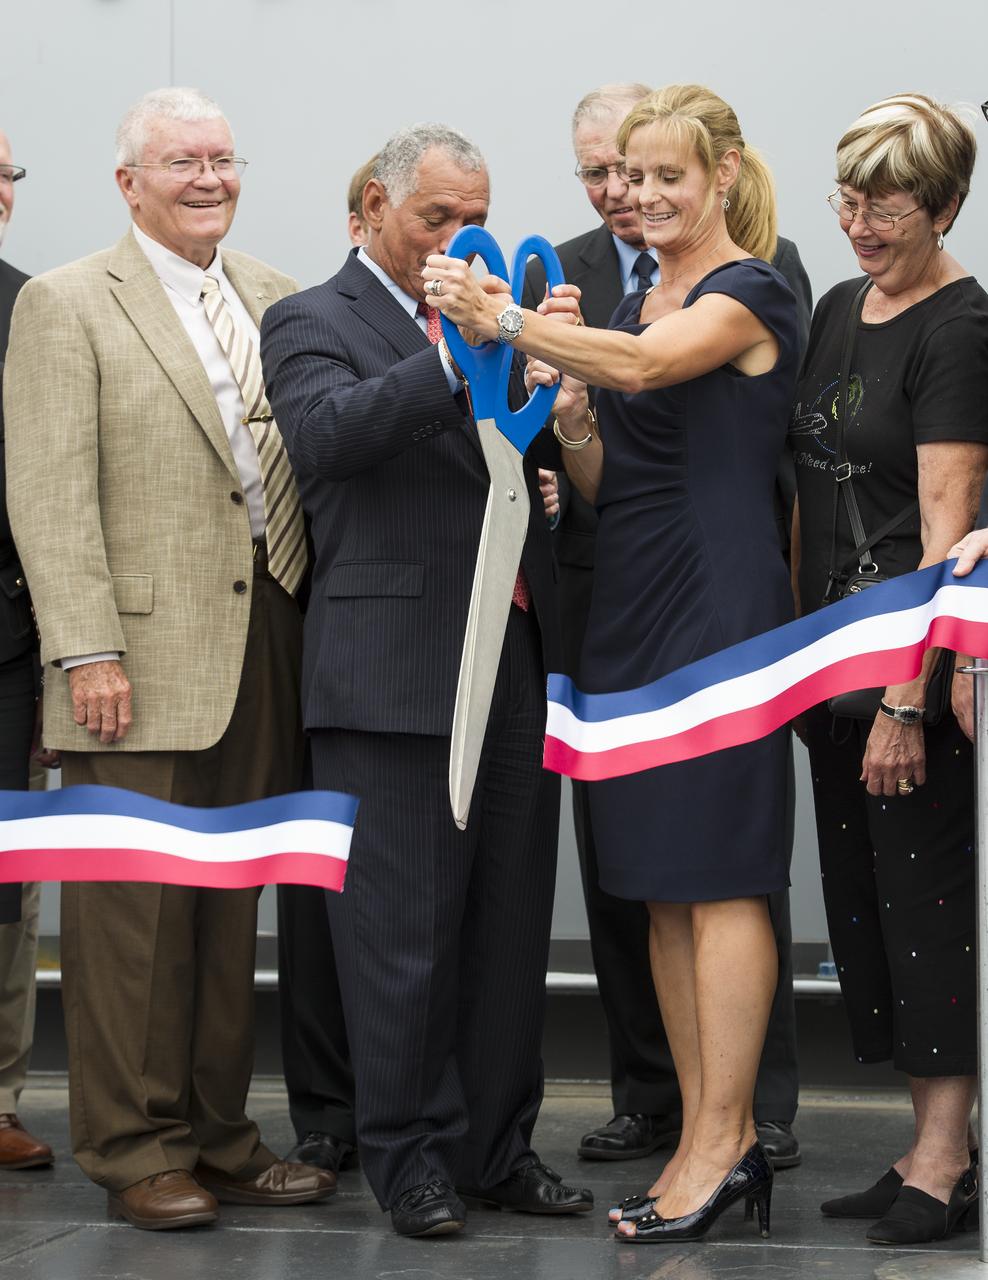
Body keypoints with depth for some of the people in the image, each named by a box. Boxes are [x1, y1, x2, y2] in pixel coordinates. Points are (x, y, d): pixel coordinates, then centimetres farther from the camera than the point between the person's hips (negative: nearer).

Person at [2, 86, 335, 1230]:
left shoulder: (276, 299, 14)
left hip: (263, 650, 5)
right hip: (143, 661, -5)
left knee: (230, 903, 11)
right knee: (135, 908, 0)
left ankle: (216, 1134, 21)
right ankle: (136, 1149, 9)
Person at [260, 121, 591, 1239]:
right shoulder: (311, 323, 1)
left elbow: (547, 452, 14)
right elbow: (322, 434, -20)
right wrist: (453, 360, -29)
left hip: (515, 663, 6)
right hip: (396, 672, -6)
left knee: (511, 920, 10)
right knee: (405, 928, -2)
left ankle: (499, 1146, 20)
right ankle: (411, 1156, 10)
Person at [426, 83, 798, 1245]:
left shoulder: (749, 294, -6)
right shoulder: (630, 306, 17)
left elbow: (644, 366, -26)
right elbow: (599, 484, 15)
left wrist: (501, 321, -32)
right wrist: (564, 408, -5)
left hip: (718, 602, -8)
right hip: (630, 606, 8)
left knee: (719, 877, -6)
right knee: (660, 887, 9)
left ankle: (719, 1144, -1)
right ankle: (714, 1140, 15)